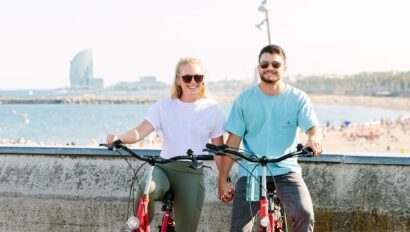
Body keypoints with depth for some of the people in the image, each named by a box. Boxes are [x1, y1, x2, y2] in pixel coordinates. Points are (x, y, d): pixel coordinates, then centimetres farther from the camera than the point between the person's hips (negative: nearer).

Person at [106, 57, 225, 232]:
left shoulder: (212, 109, 4)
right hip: (165, 168, 0)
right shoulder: (164, 106, 4)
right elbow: (141, 131, -9)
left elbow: (218, 150, 6)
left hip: (192, 174, 0)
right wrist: (119, 138, -29)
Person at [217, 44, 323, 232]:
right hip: (250, 173, 1)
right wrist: (222, 179, 0)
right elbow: (233, 141, 4)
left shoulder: (298, 98, 2)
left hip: (286, 171, -1)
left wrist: (314, 138, -35)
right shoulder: (244, 100, 4)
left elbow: (313, 127, -9)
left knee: (304, 213, -26)